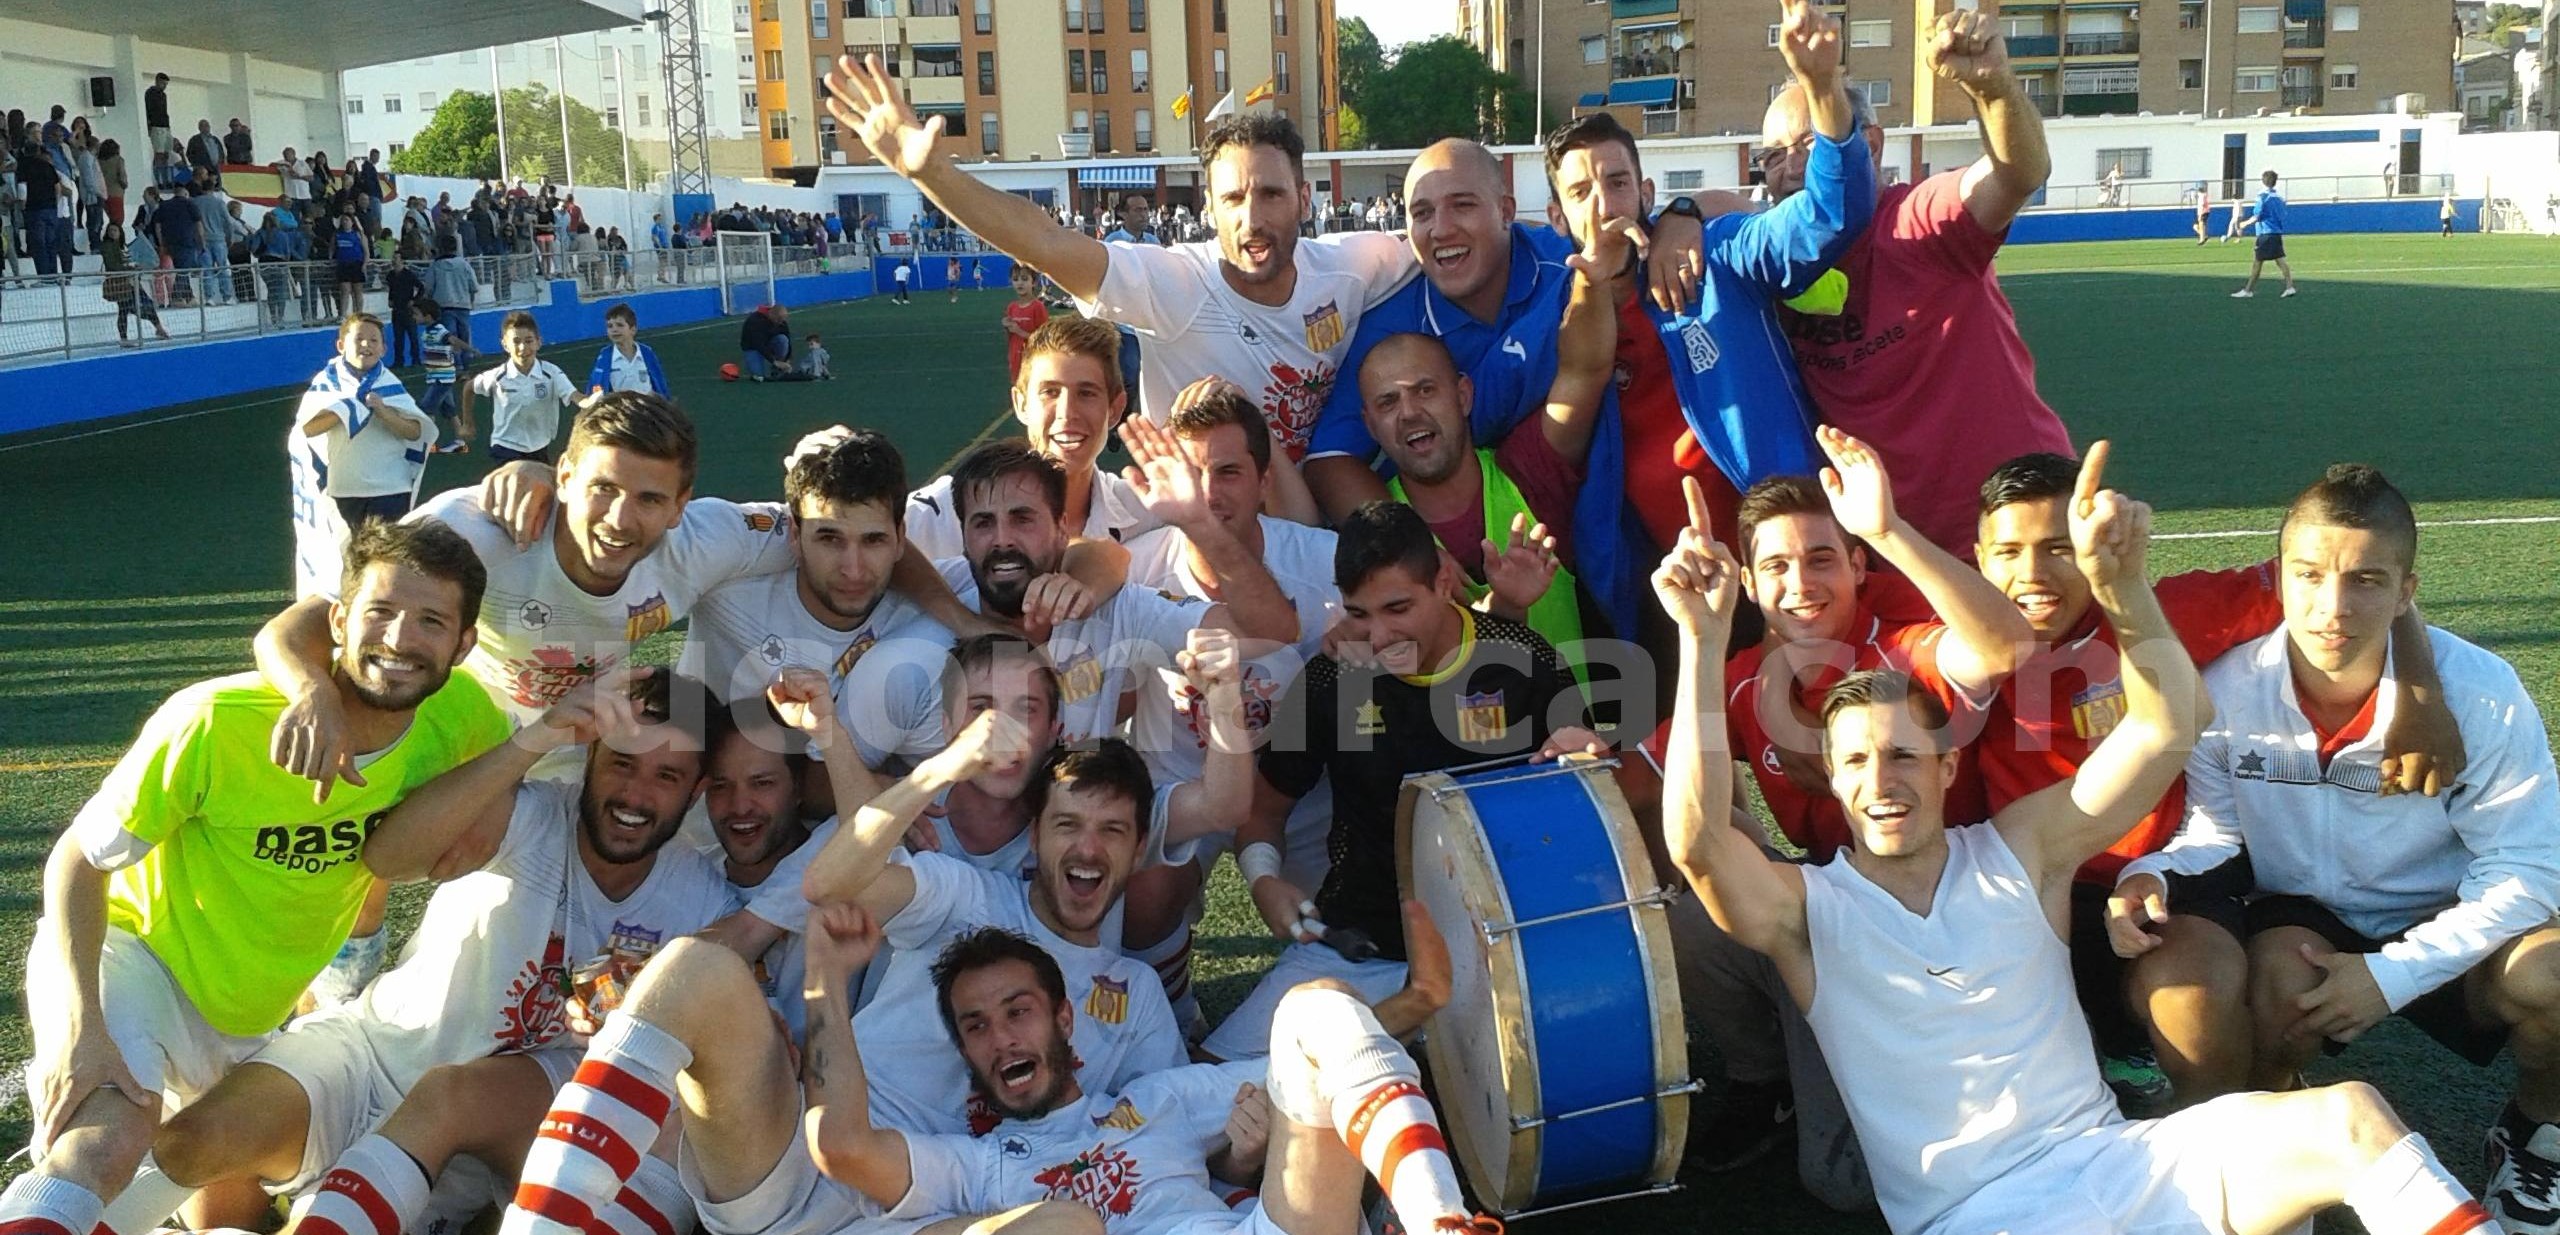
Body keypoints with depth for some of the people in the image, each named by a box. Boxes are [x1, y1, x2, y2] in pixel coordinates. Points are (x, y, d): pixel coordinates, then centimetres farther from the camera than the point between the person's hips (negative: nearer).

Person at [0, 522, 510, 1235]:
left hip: (253, 1019, 6)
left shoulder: (457, 714, -17)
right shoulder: (215, 722, -28)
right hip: (132, 954, -6)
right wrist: (80, 1027, -28)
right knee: (110, 1144, -36)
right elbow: (77, 861, -18)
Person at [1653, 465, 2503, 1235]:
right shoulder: (1804, 909, 2)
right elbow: (1696, 842, -19)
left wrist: (2117, 580, -16)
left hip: (2122, 1157, 4)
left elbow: (2167, 725, 1)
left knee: (2347, 1119, -20)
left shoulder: (2019, 850, 9)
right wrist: (1703, 639, -24)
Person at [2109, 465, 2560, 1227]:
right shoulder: (2225, 692, -18)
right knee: (2281, 984, -35)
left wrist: (2396, 973, -25)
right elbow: (2211, 830, -5)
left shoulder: (2480, 693, -20)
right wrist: (2149, 876, -29)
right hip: (2304, 918, 0)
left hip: (2443, 929, 0)